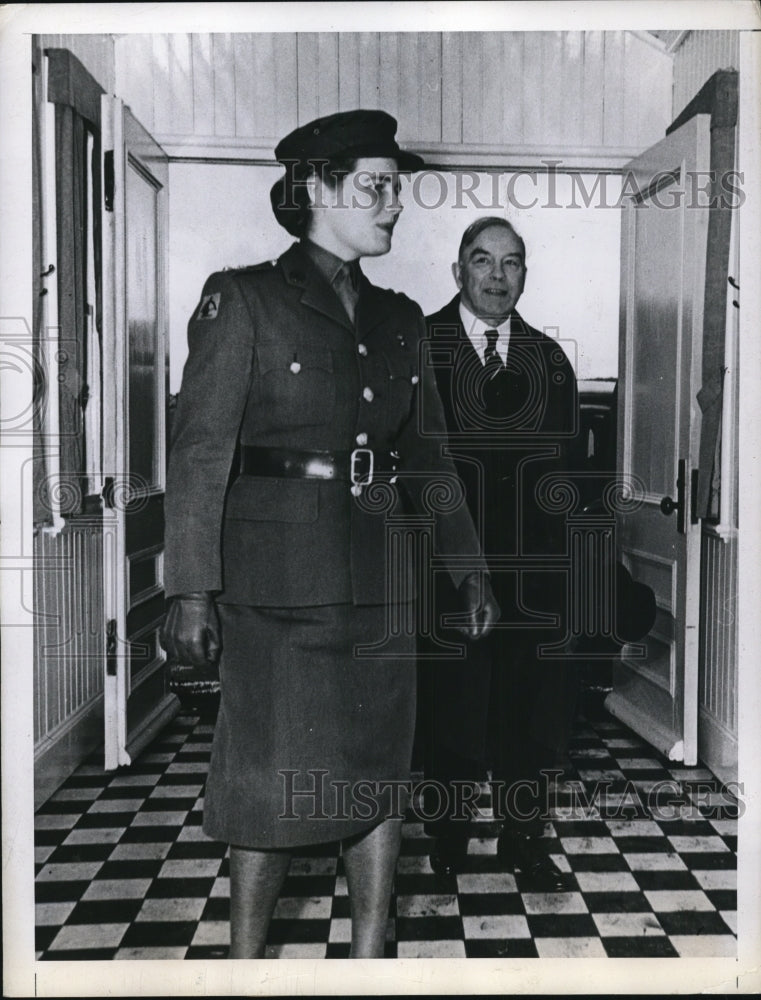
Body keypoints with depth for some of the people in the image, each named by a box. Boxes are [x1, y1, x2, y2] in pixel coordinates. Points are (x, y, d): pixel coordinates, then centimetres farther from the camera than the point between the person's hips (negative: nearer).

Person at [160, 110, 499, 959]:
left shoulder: (398, 319, 12)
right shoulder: (243, 300, -4)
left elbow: (429, 454, 16)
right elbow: (199, 450, -9)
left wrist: (467, 566, 11)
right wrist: (191, 589, -15)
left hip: (381, 576, 6)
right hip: (279, 579, -5)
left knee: (381, 769, 10)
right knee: (271, 783, 3)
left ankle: (369, 956, 26)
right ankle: (245, 962, 24)